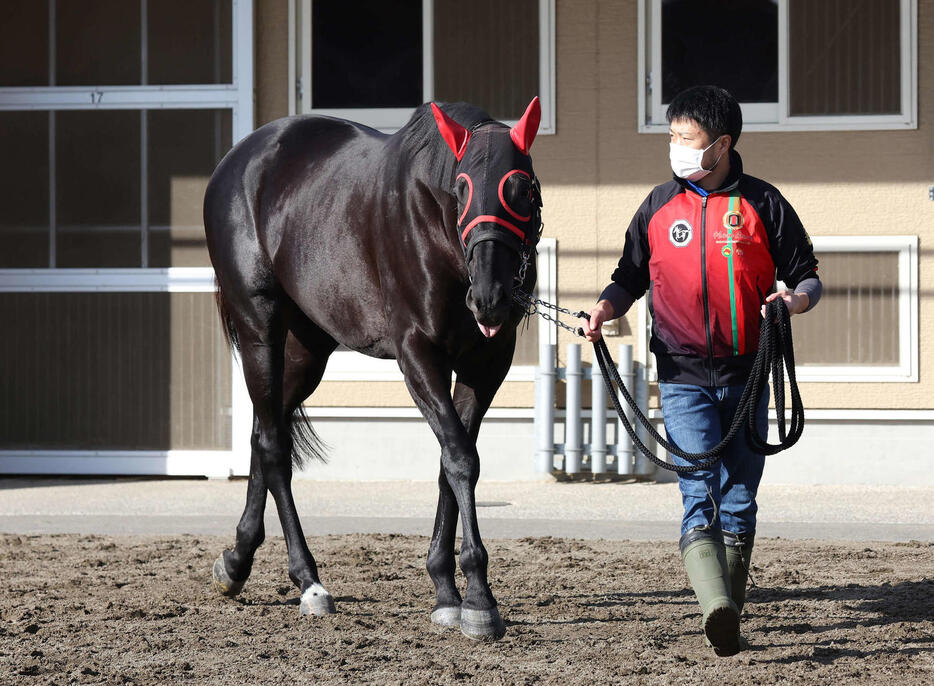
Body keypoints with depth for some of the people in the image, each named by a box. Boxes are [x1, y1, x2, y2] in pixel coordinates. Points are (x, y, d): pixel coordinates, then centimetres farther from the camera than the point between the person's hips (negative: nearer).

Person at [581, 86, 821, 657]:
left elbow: (807, 275, 5)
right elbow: (632, 276, 15)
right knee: (699, 495, -17)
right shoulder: (660, 206, 6)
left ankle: (731, 622, 19)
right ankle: (716, 608, -32)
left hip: (747, 378, 0)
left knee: (739, 503, 8)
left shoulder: (762, 203, 0)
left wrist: (798, 299, -18)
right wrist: (607, 309, -5)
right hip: (684, 378, 0)